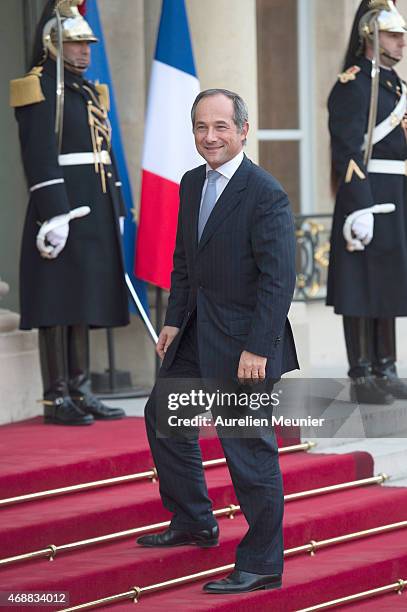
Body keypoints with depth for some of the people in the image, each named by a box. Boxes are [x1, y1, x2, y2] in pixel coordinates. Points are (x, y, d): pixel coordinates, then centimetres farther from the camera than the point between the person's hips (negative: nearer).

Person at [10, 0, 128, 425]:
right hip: (61, 211, -9)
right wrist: (55, 212, -23)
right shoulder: (41, 89, -9)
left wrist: (115, 211, 20)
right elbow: (40, 156, -17)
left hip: (93, 215, 9)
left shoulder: (87, 91, 19)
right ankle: (56, 398, -3)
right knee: (57, 306, -6)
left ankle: (80, 392, 15)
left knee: (82, 305, 11)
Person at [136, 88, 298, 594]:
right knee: (162, 415, 21)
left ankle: (261, 565, 5)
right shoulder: (192, 184, 7)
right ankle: (193, 523, 37)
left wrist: (257, 349, -23)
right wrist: (174, 320, 9)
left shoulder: (266, 195, -18)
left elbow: (279, 279, -20)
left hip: (244, 341, -9)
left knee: (249, 448, -5)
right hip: (196, 333, 9)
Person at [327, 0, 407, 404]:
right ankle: (361, 377, 0)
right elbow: (348, 153, -17)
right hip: (367, 198, -9)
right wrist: (361, 208, -23)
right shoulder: (352, 87, -11)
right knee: (362, 287, -4)